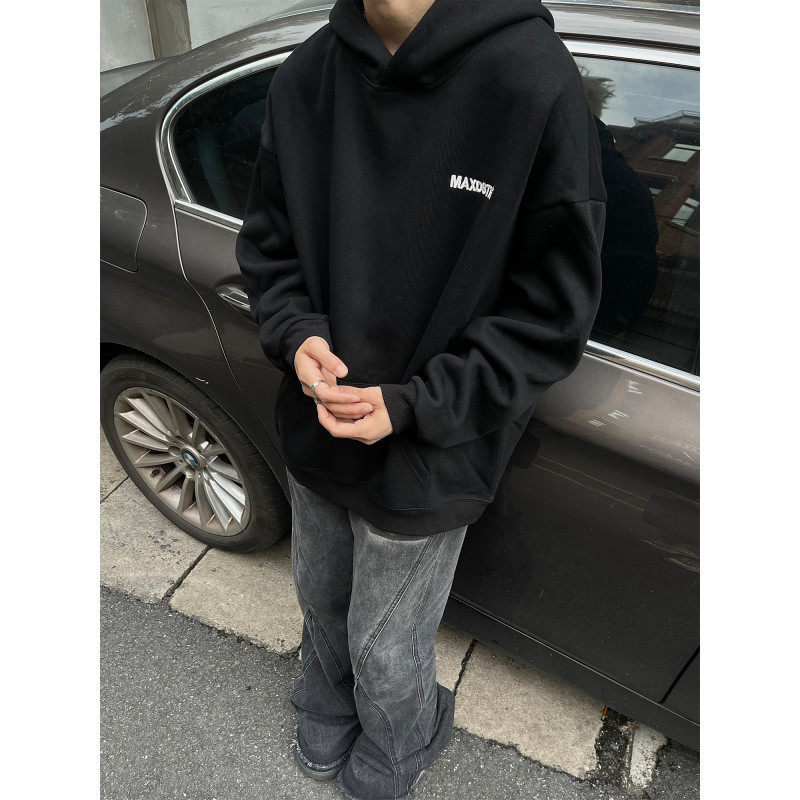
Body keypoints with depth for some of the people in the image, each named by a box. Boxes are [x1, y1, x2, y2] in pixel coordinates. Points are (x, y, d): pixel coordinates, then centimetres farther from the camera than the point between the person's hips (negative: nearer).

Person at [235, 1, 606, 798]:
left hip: (427, 460, -4)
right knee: (321, 604, 28)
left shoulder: (536, 83, -21)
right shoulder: (304, 76, -5)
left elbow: (552, 314, -16)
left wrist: (411, 405, -21)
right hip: (313, 433, 5)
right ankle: (324, 729, 65)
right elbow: (266, 242, 5)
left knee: (386, 651, 19)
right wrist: (296, 334, -15)